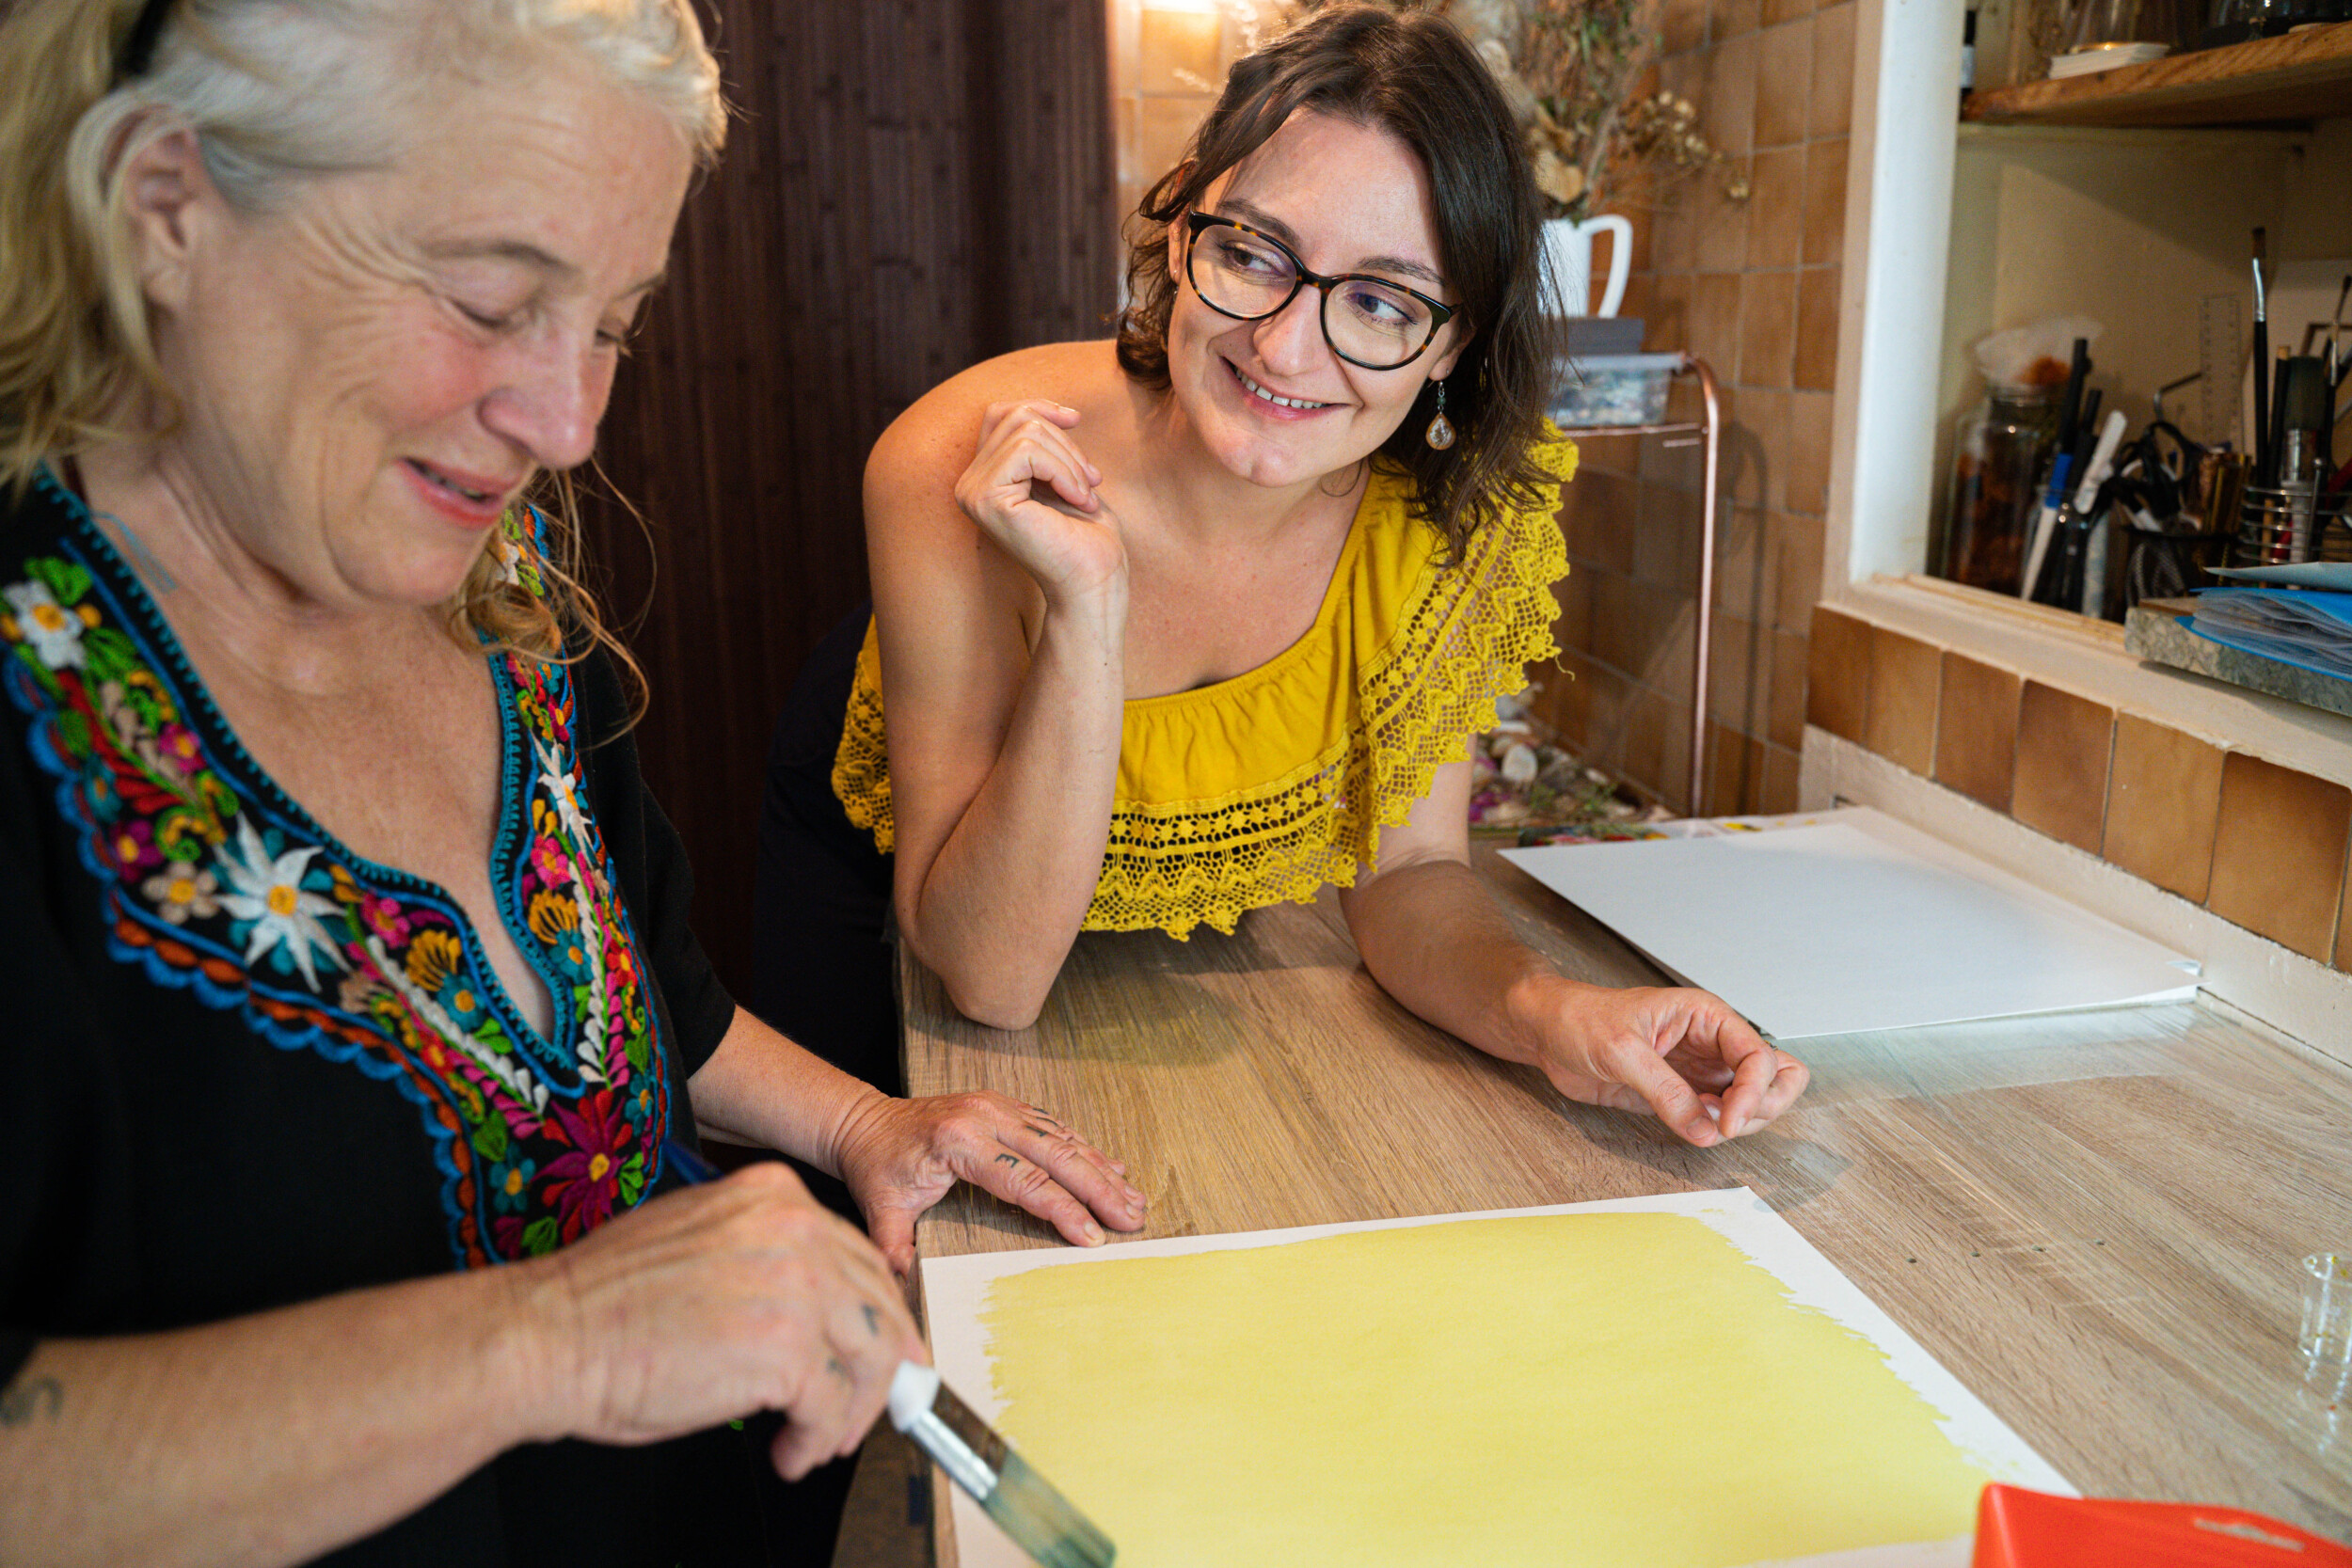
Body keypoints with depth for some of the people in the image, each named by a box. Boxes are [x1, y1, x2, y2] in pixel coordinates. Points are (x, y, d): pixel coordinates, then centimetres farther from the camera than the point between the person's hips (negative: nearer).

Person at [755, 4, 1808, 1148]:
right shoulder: (963, 472, -38)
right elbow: (992, 979, -36)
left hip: (1183, 897, 2)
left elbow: (1405, 871, -18)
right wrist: (1087, 609, -49)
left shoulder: (1459, 517, -28)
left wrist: (1549, 1015, -40)